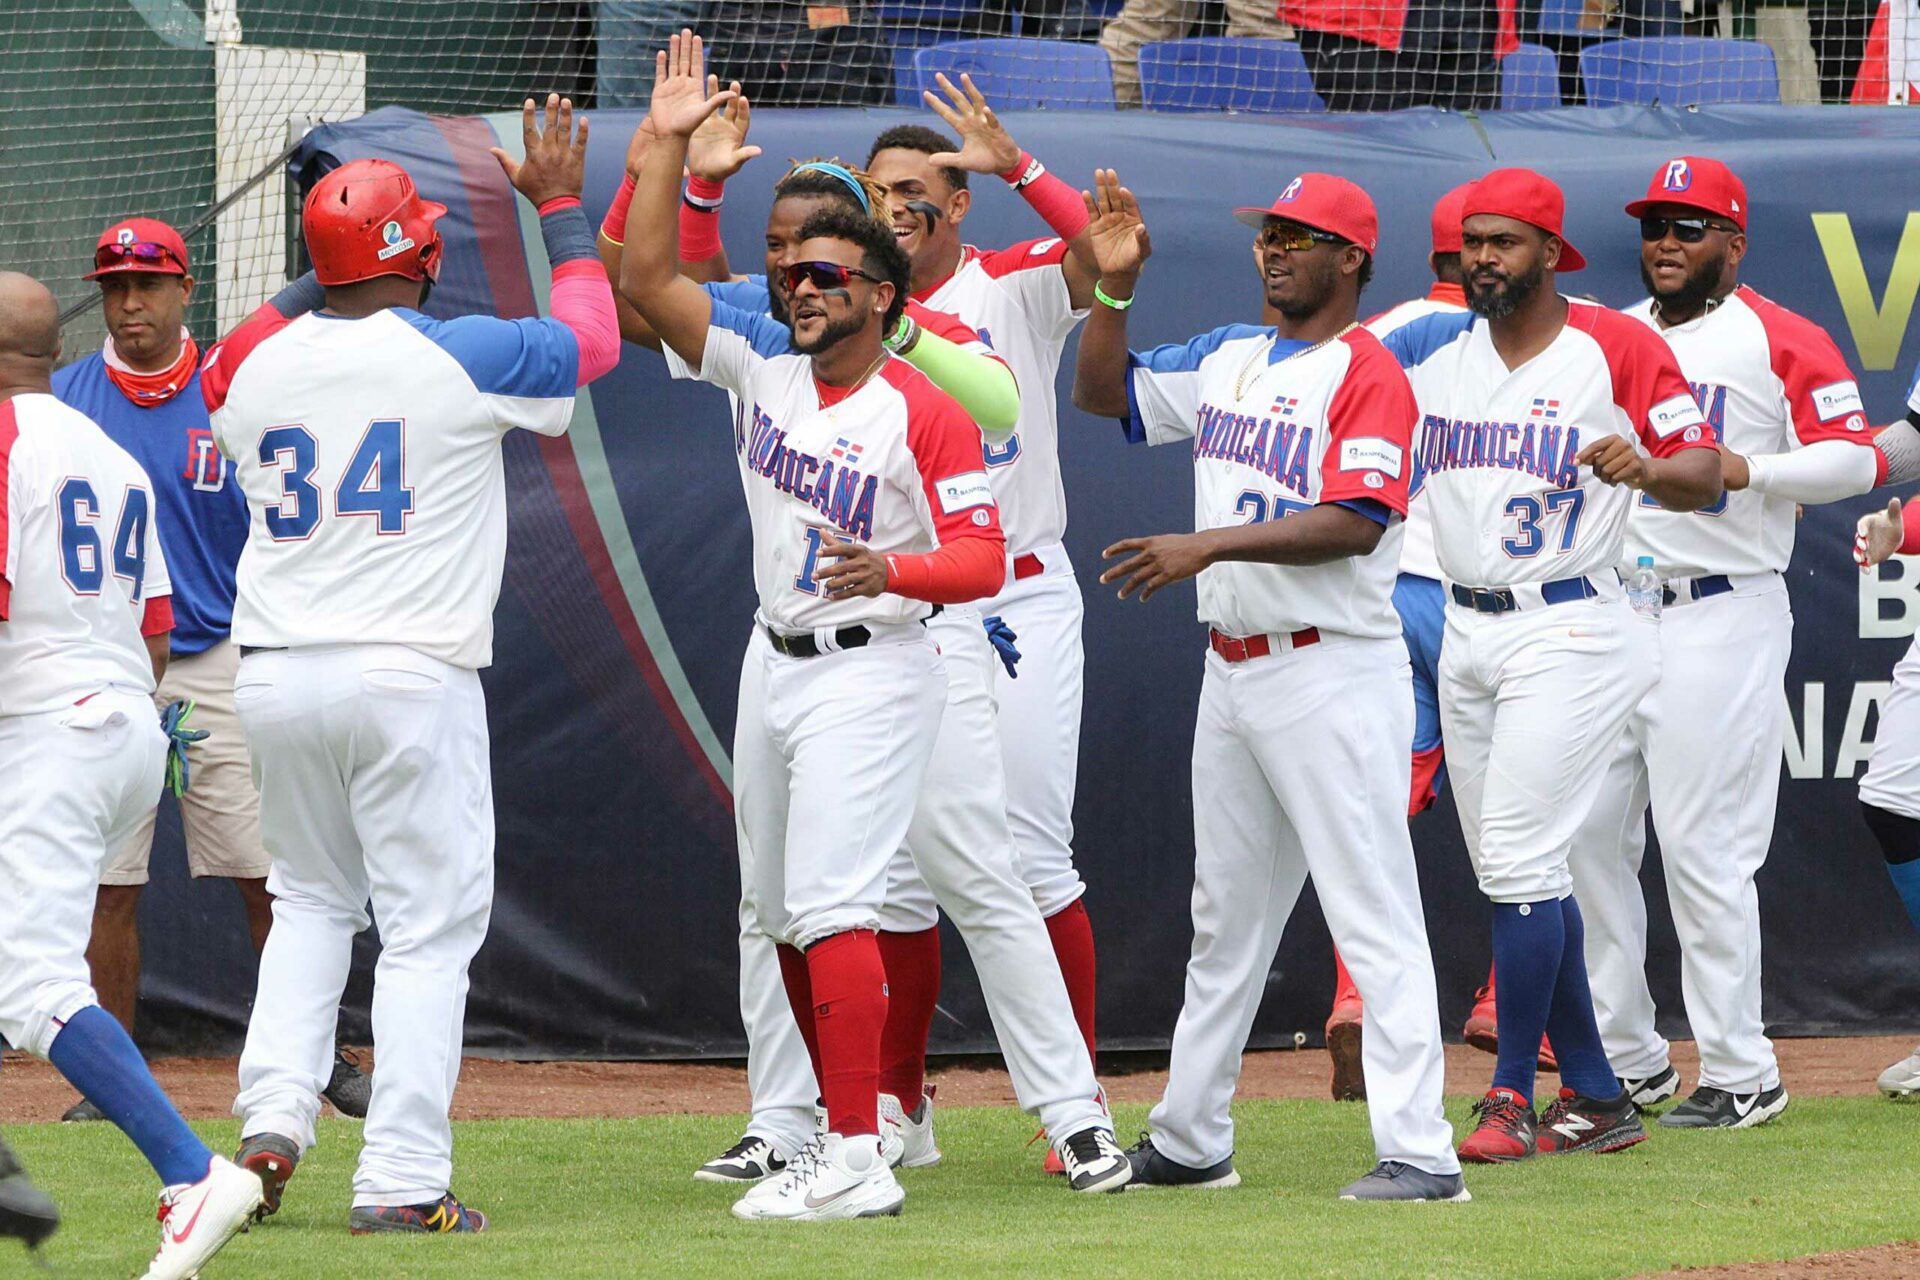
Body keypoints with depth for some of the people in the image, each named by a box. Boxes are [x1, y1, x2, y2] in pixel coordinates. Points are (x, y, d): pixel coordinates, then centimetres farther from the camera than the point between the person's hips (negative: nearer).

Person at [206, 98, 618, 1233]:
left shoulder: (255, 364, 3)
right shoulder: (459, 357, -9)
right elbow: (592, 339, 6)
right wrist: (561, 210, 18)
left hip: (275, 674, 5)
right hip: (410, 674, -4)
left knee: (311, 900, 21)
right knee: (430, 924, 1)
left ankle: (273, 1117, 5)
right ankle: (402, 1180, -5)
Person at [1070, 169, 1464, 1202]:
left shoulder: (1368, 374, -11)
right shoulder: (1225, 361, 14)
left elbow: (1356, 525, -22)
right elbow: (1102, 393, 23)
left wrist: (1209, 545, -26)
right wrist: (1114, 285, 8)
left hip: (1333, 677, -9)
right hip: (1233, 674, 9)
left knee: (1375, 917, -11)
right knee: (1225, 916, 16)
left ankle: (1417, 1151, -15)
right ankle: (1190, 1141, 24)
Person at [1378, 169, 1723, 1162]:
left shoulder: (1617, 347, -6)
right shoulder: (1429, 348, 10)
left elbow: (1703, 475, -9)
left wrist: (1647, 469, -31)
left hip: (1567, 629, -7)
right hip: (1465, 634, 7)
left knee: (1521, 861, -13)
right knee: (1508, 870, 8)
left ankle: (1512, 1098, -6)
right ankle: (1595, 1098, 16)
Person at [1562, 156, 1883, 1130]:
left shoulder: (1778, 341, -2)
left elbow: (1856, 458, -7)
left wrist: (1749, 470, -20)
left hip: (1718, 617, -7)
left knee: (1703, 848, -9)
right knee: (1585, 838, 4)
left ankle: (1740, 1075, -3)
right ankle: (1625, 1061, 14)